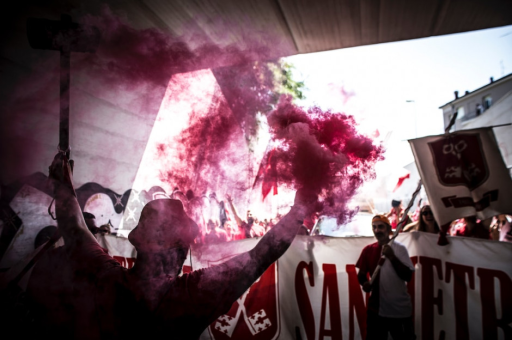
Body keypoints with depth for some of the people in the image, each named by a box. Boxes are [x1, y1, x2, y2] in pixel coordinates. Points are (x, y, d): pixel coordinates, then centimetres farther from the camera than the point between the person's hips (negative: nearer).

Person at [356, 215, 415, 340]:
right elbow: (361, 274, 9)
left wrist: (392, 257, -24)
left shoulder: (399, 248, -6)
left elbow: (408, 276, -12)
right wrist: (365, 283, -13)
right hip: (376, 308, 2)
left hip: (400, 309, -2)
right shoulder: (368, 250, 2)